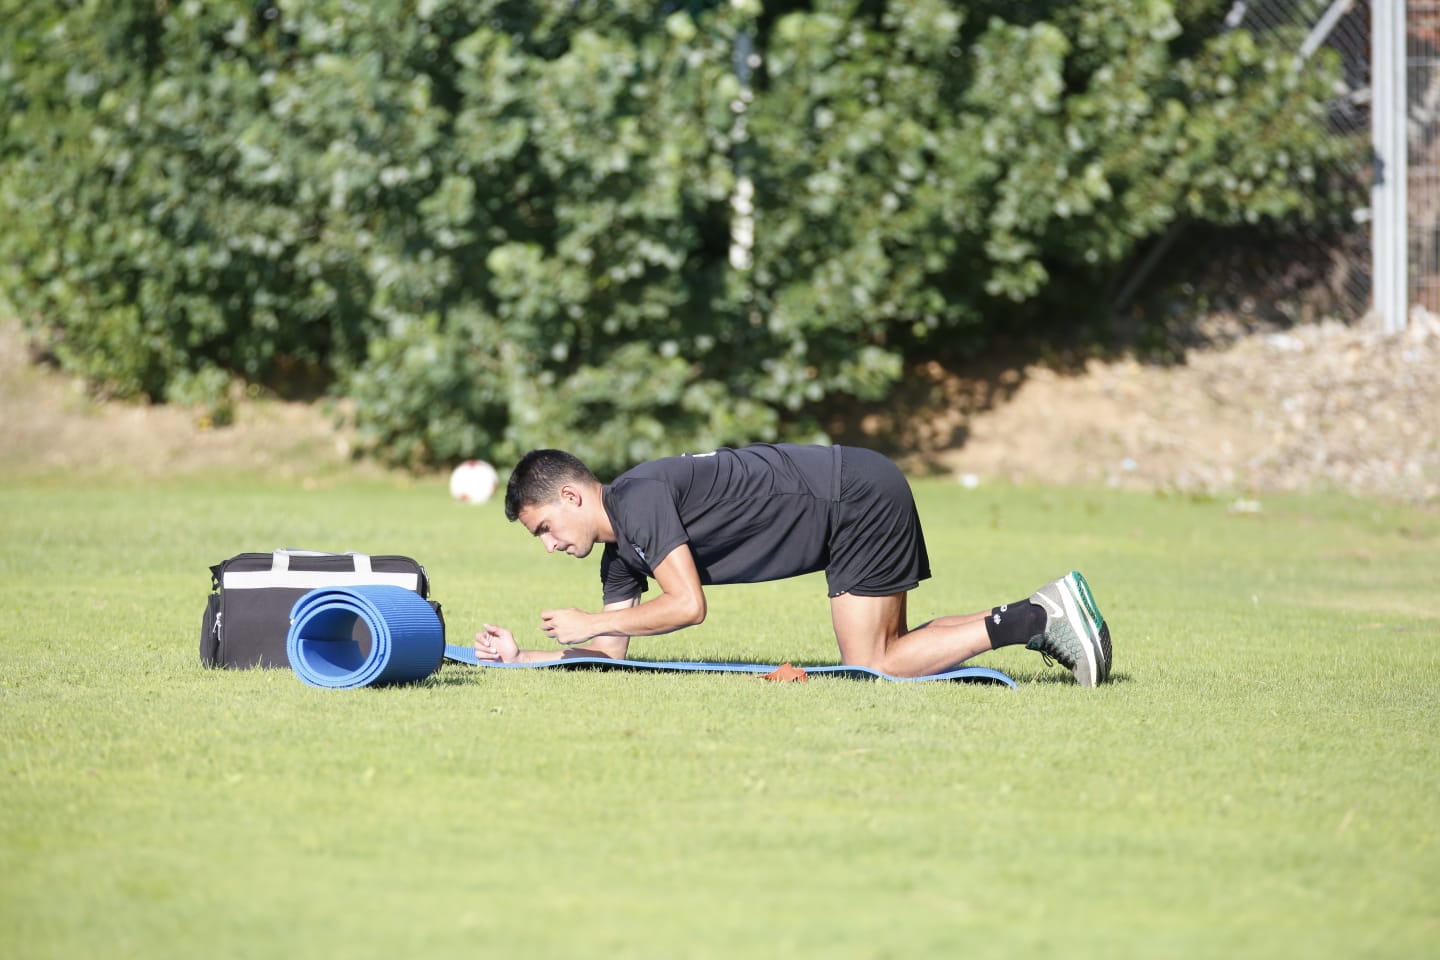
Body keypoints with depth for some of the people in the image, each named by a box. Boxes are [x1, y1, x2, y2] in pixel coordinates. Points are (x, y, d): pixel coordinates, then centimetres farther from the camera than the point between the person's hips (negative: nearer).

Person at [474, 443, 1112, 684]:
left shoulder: (639, 497, -17)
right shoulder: (620, 550, 12)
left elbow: (688, 605, -24)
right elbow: (611, 654, 14)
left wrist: (589, 623, -15)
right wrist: (519, 658, 6)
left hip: (858, 498, -9)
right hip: (858, 500, 9)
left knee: (873, 664, -10)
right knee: (887, 652, 10)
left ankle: (1034, 621, -11)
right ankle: (1043, 615, 7)